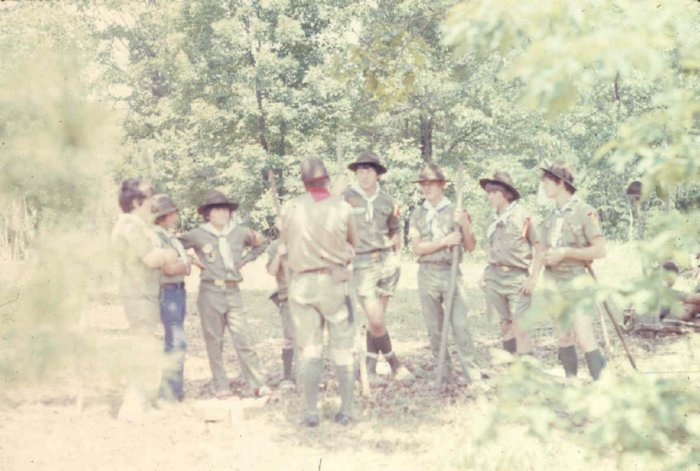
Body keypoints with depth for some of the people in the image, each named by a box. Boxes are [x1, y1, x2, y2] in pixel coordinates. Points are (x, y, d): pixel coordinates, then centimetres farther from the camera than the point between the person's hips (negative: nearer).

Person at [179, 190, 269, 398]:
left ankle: (257, 384, -1)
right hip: (210, 292, -2)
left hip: (233, 292, 2)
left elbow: (260, 244, 24)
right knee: (214, 341, 2)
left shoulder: (240, 232, 7)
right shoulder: (198, 235, -1)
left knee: (243, 338, -1)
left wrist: (244, 260, 13)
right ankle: (221, 387, 7)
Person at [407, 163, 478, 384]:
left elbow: (470, 246, 2)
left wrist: (465, 226, -15)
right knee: (434, 328, 8)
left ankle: (472, 374, -4)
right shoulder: (417, 215, 7)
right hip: (427, 274, 2)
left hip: (451, 272, -2)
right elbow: (417, 248, -4)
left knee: (459, 325, -9)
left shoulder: (456, 211, 3)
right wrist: (445, 241, -14)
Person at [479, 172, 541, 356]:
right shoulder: (495, 218, 10)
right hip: (495, 277, 6)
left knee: (519, 327, -9)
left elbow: (538, 247, -7)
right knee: (505, 326, 11)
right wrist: (486, 274, 14)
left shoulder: (522, 216, -7)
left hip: (517, 278, -6)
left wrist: (533, 278, -12)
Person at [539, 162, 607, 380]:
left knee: (584, 336, -13)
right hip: (553, 281, 7)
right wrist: (545, 256, 0)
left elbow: (600, 250, -12)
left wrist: (565, 252, -16)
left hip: (576, 281, -7)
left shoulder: (584, 212, -8)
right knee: (564, 338, 9)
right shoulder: (552, 215, 12)